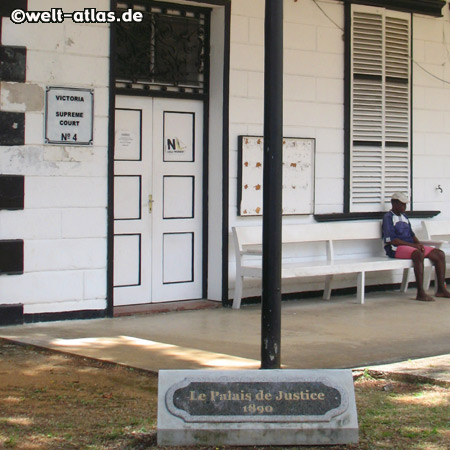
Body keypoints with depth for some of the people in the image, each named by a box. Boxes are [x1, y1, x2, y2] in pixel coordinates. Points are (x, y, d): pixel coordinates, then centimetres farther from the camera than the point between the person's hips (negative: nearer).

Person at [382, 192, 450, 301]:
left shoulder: (404, 217, 21)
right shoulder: (388, 217, -5)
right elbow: (391, 240, -14)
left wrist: (419, 244, 0)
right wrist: (413, 245, -16)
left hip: (410, 245, 9)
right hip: (396, 248, -9)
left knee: (440, 254, -5)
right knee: (418, 255, -39)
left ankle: (441, 289, -6)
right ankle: (420, 293, -40)